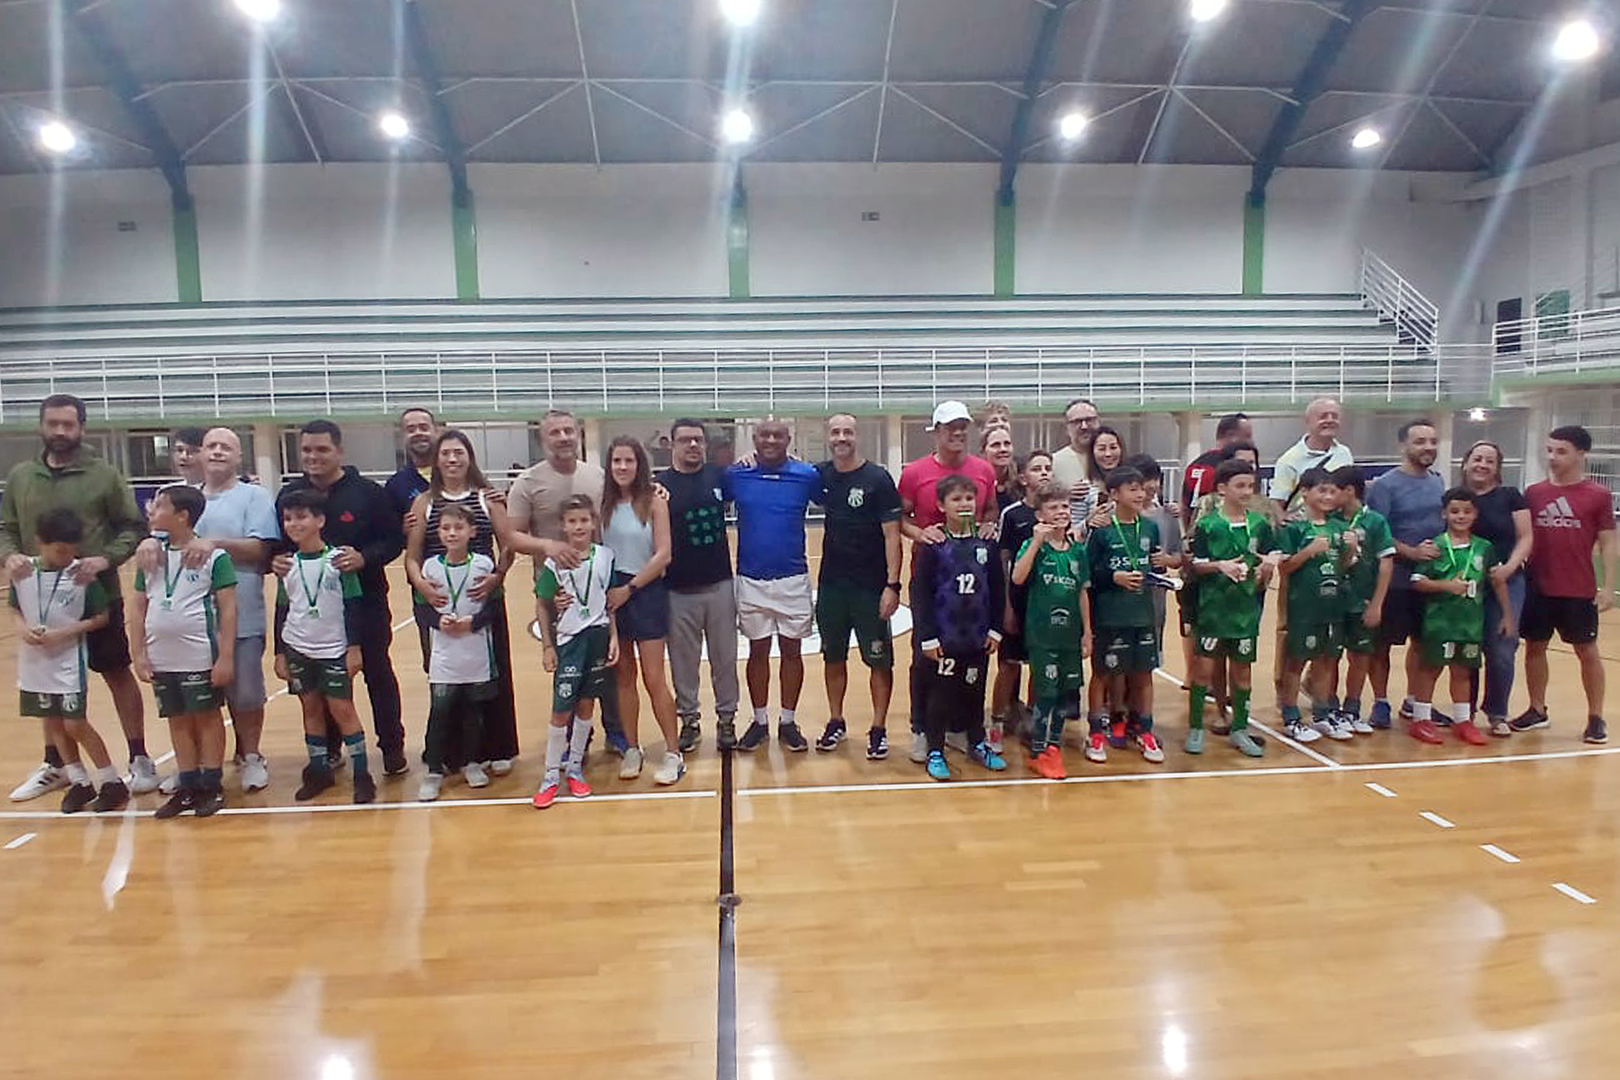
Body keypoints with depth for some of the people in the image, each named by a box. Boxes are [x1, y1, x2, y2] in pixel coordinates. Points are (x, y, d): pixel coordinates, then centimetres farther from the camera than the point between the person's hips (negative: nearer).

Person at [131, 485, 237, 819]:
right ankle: (188, 787, 23)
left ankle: (211, 786, 16)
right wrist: (138, 653, 4)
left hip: (200, 657, -5)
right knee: (178, 720, 13)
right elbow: (138, 607, 10)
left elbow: (227, 608, -10)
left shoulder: (212, 555, -9)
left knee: (207, 717, 6)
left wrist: (226, 656, -13)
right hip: (162, 659, 6)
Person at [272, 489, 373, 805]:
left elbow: (352, 606, -6)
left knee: (342, 709, -2)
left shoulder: (338, 560, -8)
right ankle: (318, 771, 22)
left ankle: (361, 773, 5)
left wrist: (354, 647, -8)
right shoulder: (288, 565, 3)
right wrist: (279, 653, 8)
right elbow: (282, 611, 9)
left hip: (334, 649, -4)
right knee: (311, 709, 11)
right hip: (297, 649, 4)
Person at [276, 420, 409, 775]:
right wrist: (276, 561, -9)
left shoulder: (368, 492, -6)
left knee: (378, 674, 7)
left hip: (364, 602, -3)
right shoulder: (289, 494, 6)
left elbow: (395, 540, -5)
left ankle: (392, 747, 19)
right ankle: (330, 748, 29)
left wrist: (365, 558, -22)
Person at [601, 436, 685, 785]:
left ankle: (673, 754, 7)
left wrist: (629, 589, -11)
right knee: (624, 675, 10)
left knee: (654, 678, -3)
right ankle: (632, 749, 22)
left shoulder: (654, 502, -4)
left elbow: (663, 555, -9)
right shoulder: (603, 504, 4)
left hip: (647, 591, -3)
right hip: (611, 593, 3)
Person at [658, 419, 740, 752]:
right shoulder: (660, 484, -3)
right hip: (679, 590, -1)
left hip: (720, 585, 2)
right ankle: (689, 720, 24)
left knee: (724, 657, 11)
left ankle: (726, 718, 24)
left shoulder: (719, 476, 2)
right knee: (683, 660, 9)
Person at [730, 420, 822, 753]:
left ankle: (788, 722, 22)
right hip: (751, 579, 1)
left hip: (793, 579, 0)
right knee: (758, 651, 11)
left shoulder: (807, 475, -4)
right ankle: (759, 722, 23)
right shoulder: (736, 475, -1)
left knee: (791, 650, 8)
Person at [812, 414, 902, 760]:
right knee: (833, 656, 14)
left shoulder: (878, 478, -9)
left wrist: (892, 585, -18)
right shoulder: (821, 475, 3)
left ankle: (878, 729, 14)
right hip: (831, 584, 4)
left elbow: (892, 535, -11)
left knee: (879, 660, 3)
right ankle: (836, 722, 28)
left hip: (871, 586, -4)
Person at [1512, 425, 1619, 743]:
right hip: (1538, 588, 3)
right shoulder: (1533, 493, 5)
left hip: (1579, 592, -3)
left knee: (1587, 651, 6)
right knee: (1534, 647, 9)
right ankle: (1537, 710, 23)